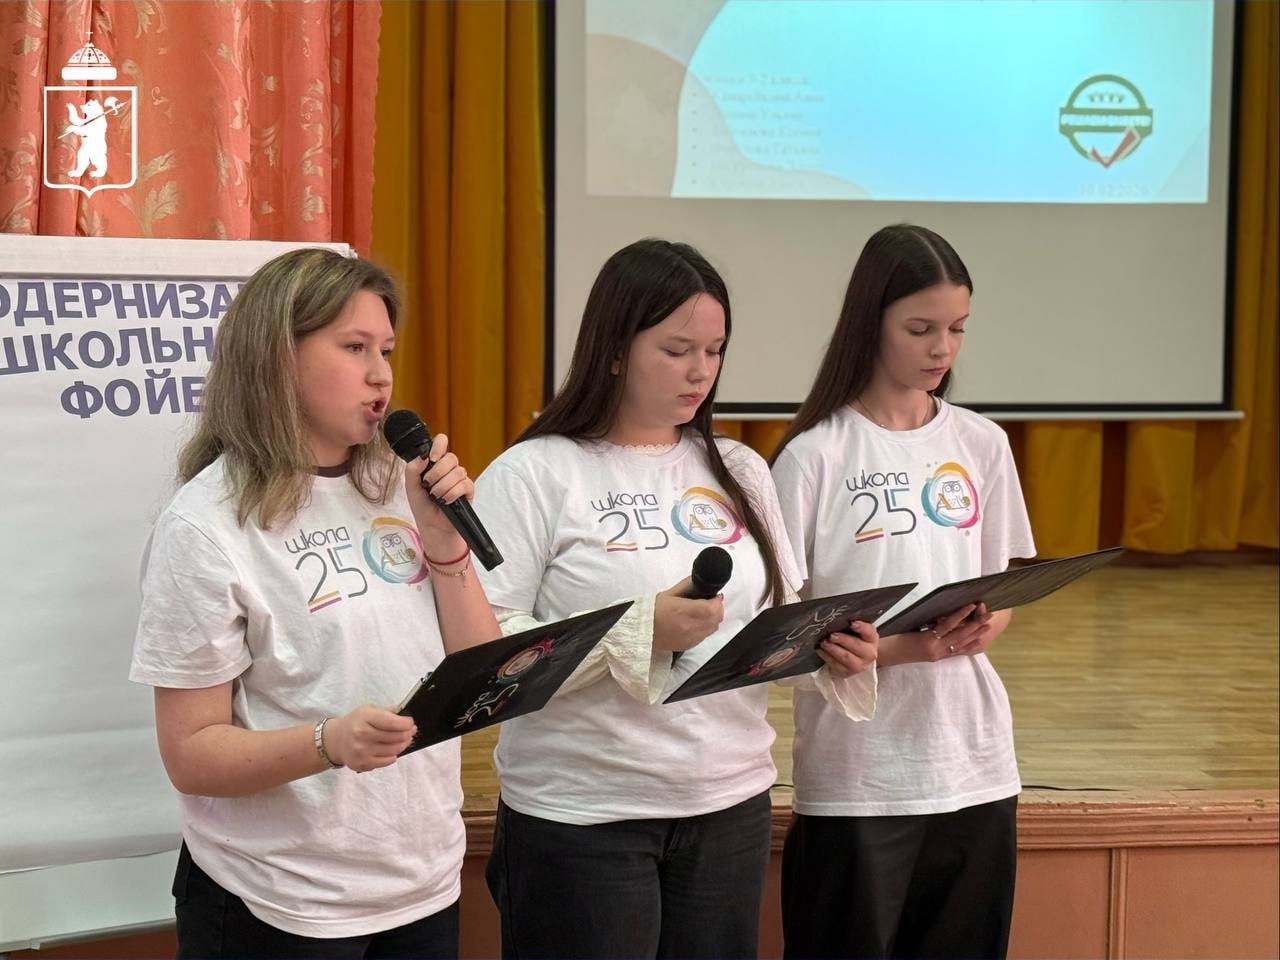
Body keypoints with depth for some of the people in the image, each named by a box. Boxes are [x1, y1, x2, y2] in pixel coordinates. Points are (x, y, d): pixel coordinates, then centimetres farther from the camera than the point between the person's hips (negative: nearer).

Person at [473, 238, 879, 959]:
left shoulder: (740, 471, 10)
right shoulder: (534, 475, -8)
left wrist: (832, 651, -7)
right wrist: (638, 632, -23)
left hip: (732, 806, 5)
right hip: (582, 818, -5)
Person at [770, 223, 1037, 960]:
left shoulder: (982, 445, 6)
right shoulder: (815, 456, -9)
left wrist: (987, 626, -10)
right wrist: (893, 649, -22)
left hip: (974, 765, 5)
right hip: (857, 776, -4)